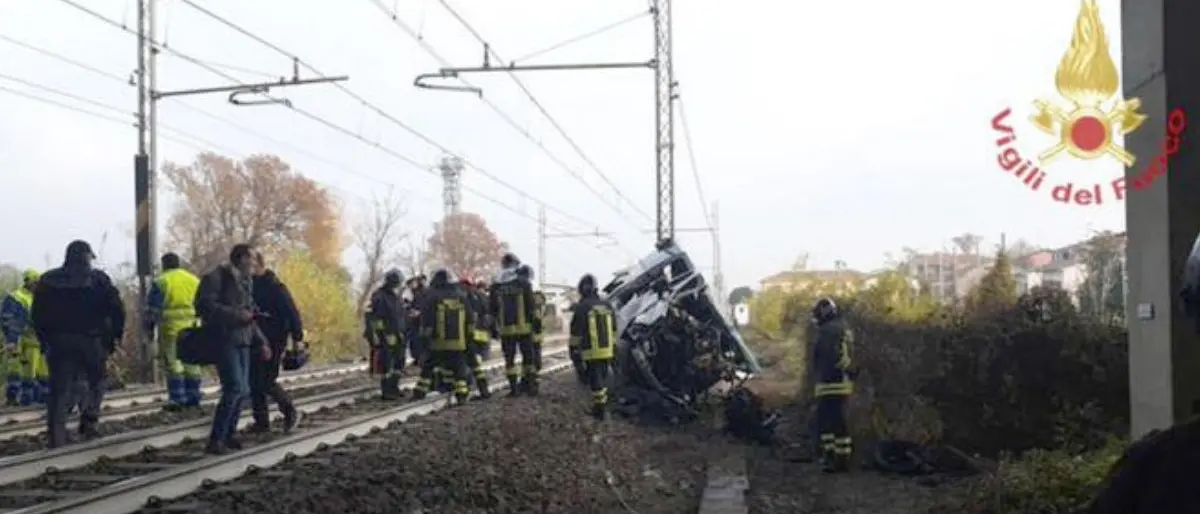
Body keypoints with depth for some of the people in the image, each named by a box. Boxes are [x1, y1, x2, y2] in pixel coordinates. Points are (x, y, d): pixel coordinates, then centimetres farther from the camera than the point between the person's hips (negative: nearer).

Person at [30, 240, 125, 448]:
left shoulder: (48, 281, 9)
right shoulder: (99, 280, 0)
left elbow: (38, 315, 9)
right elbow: (116, 309, -5)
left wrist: (45, 341, 15)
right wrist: (116, 335, 4)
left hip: (59, 343, 2)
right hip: (92, 341, -2)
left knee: (60, 388, 3)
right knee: (96, 382, 15)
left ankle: (56, 436, -3)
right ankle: (89, 422, 0)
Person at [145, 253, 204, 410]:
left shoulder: (161, 282, -2)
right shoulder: (194, 280, 13)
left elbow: (152, 308, -4)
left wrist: (149, 327, 4)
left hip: (171, 328, -5)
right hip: (192, 328, 5)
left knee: (173, 362, -1)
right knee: (192, 362, 11)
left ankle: (177, 398, -6)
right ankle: (193, 396, 14)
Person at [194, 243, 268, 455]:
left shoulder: (246, 282, 18)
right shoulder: (216, 278, -7)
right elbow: (204, 305, -18)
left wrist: (260, 343, 18)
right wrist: (236, 314, -19)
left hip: (242, 342, 8)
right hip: (224, 341, -8)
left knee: (243, 390, 8)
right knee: (235, 388, -16)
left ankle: (229, 434, 21)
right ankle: (215, 440, -9)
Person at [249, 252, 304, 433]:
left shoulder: (275, 287, -12)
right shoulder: (250, 286, 8)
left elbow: (292, 313, -13)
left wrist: (297, 337, -15)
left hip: (274, 342, -7)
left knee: (266, 382, -9)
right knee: (254, 383, 5)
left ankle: (291, 412, 10)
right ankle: (261, 422, 13)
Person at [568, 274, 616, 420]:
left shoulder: (581, 307, -11)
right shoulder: (607, 305, 6)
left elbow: (576, 332, -8)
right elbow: (614, 329, 14)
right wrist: (612, 345, 23)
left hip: (591, 352, -5)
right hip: (606, 350, 5)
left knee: (595, 380, 0)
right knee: (603, 379, 19)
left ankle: (600, 410, 1)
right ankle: (602, 404, 28)